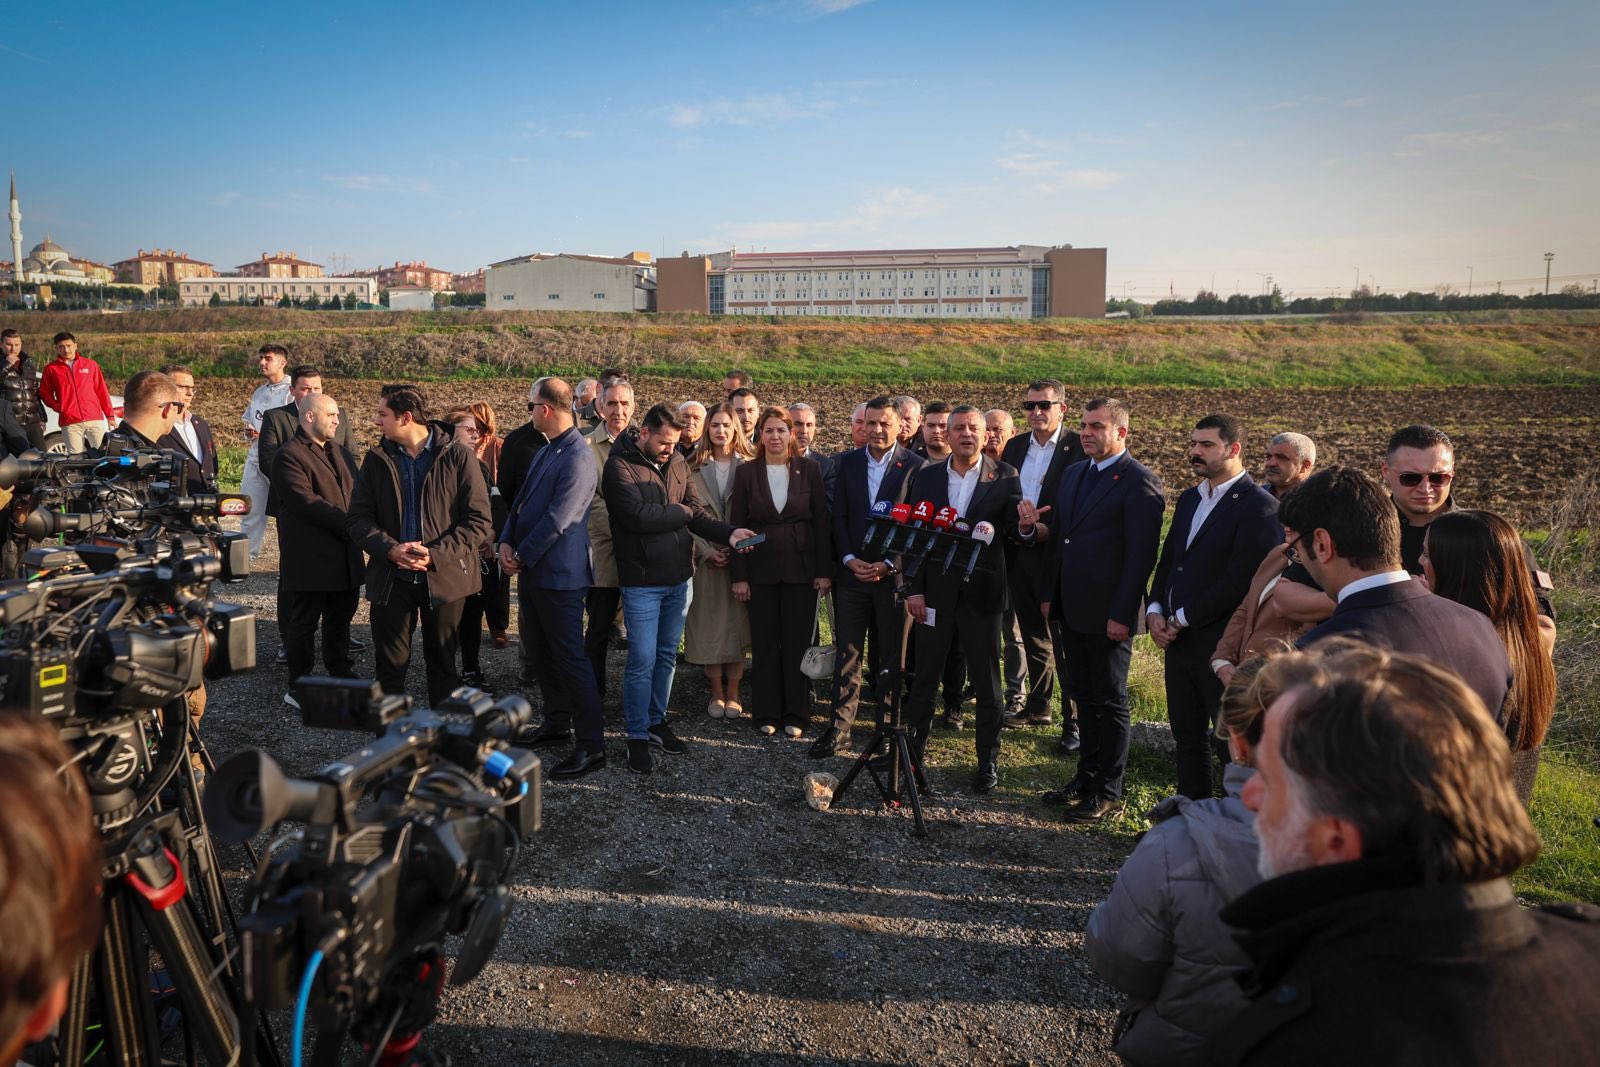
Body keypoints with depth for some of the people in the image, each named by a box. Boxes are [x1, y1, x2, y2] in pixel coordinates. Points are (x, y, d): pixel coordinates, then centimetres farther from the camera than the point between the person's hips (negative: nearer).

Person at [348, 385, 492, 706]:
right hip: (390, 579, 2)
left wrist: (436, 554, -19)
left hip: (444, 577, -2)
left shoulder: (458, 457, -5)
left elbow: (479, 522, -8)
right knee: (390, 667, 9)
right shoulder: (376, 459, 5)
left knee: (443, 666, 11)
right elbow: (359, 519, 4)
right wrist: (390, 549, -15)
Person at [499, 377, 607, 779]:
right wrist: (507, 542, 0)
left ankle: (591, 745, 1)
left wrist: (522, 556, -13)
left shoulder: (578, 457, -18)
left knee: (569, 657, -6)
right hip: (532, 569, 10)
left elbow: (557, 520, -22)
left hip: (559, 572, -10)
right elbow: (521, 501, 14)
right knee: (540, 651, 18)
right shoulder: (546, 451, 13)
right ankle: (557, 723, 33)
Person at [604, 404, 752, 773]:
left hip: (679, 576, 6)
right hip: (642, 581, -6)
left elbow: (695, 513, 6)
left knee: (667, 656, 15)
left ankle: (656, 722, 30)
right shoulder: (620, 466, -11)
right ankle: (638, 737, 12)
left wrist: (728, 534, -12)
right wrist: (681, 512, -6)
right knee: (642, 661, -2)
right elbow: (639, 516, -22)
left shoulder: (677, 462, 8)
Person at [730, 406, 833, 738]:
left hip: (801, 568, 0)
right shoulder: (746, 473, 1)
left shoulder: (809, 470, 1)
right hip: (761, 569, 0)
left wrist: (824, 571, -3)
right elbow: (737, 526, 1)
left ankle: (795, 714, 16)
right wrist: (739, 576, -4)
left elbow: (821, 522, 1)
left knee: (798, 642, 5)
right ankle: (766, 713, 17)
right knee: (764, 643, 6)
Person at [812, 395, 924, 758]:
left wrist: (888, 564, -13)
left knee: (893, 656, 9)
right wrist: (850, 560, -7)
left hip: (893, 574, -2)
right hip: (852, 572, 3)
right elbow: (839, 516, 6)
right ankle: (839, 730, 10)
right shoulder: (848, 462, 7)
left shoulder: (915, 466, -4)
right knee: (847, 654, 4)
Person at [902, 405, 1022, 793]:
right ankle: (913, 751, 27)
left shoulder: (1004, 477, -1)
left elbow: (1014, 529, -7)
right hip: (935, 590, 2)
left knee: (986, 682, 8)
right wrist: (914, 590, -3)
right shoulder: (926, 477, 4)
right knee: (925, 676, 12)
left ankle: (988, 761, 21)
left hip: (981, 591, -2)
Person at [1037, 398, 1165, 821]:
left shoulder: (1140, 482, -12)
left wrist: (1122, 615, -19)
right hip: (1070, 609, 8)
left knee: (1110, 702, 5)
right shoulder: (1074, 474, 14)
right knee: (1083, 697, 17)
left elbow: (1141, 555, -16)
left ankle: (1108, 791, 16)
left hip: (1107, 615, -7)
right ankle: (1087, 776, 30)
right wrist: (1048, 593, 12)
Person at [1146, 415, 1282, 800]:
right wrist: (1155, 610, 0)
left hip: (1222, 643, -8)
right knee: (1187, 735, 17)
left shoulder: (1259, 506, -13)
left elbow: (1240, 580, -20)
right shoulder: (1189, 498, 13)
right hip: (1179, 638, 8)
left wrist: (1183, 618, -15)